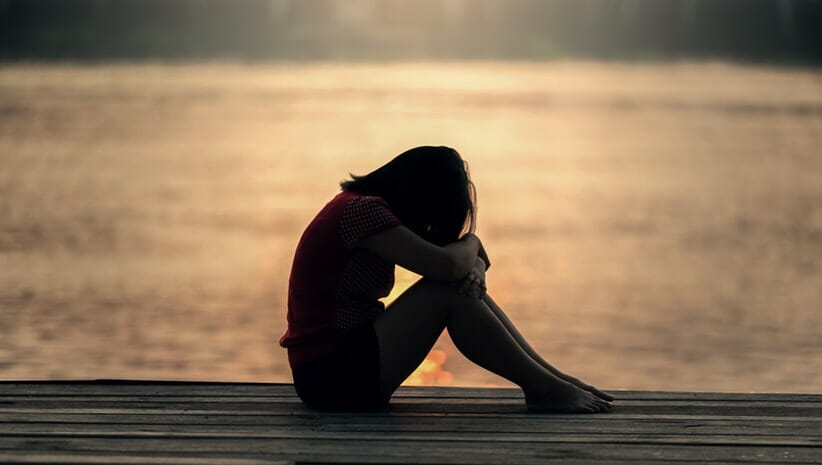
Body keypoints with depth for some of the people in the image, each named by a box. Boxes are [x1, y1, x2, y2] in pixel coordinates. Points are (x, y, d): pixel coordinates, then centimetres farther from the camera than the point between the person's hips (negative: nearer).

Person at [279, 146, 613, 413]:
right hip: (330, 373, -10)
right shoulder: (362, 209, -17)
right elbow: (446, 265, -25)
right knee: (446, 291, -17)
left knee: (465, 283, 2)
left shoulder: (365, 206, 14)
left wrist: (472, 265, -10)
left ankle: (550, 377, 0)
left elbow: (460, 267, 14)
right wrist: (470, 243, -2)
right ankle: (542, 388, -10)